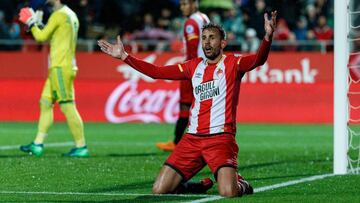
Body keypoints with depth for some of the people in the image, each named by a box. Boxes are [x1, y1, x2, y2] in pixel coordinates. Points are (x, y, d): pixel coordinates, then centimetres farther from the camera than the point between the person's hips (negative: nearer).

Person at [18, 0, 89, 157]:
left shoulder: (59, 15, -12)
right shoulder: (71, 15, 17)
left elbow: (41, 37, -10)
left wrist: (31, 23, 4)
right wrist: (38, 23, 21)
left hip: (60, 67, -10)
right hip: (58, 67, 10)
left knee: (67, 106, -10)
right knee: (45, 103, 11)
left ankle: (81, 147, -9)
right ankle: (38, 145, 13)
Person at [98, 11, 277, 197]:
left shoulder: (232, 64, 1)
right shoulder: (194, 66, 16)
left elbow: (258, 60, -19)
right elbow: (157, 72, 19)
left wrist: (268, 36, -39)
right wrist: (124, 56, 15)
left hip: (221, 138, -5)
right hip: (192, 138, 5)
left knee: (228, 192, -25)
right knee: (159, 190, -1)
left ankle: (241, 184, 12)